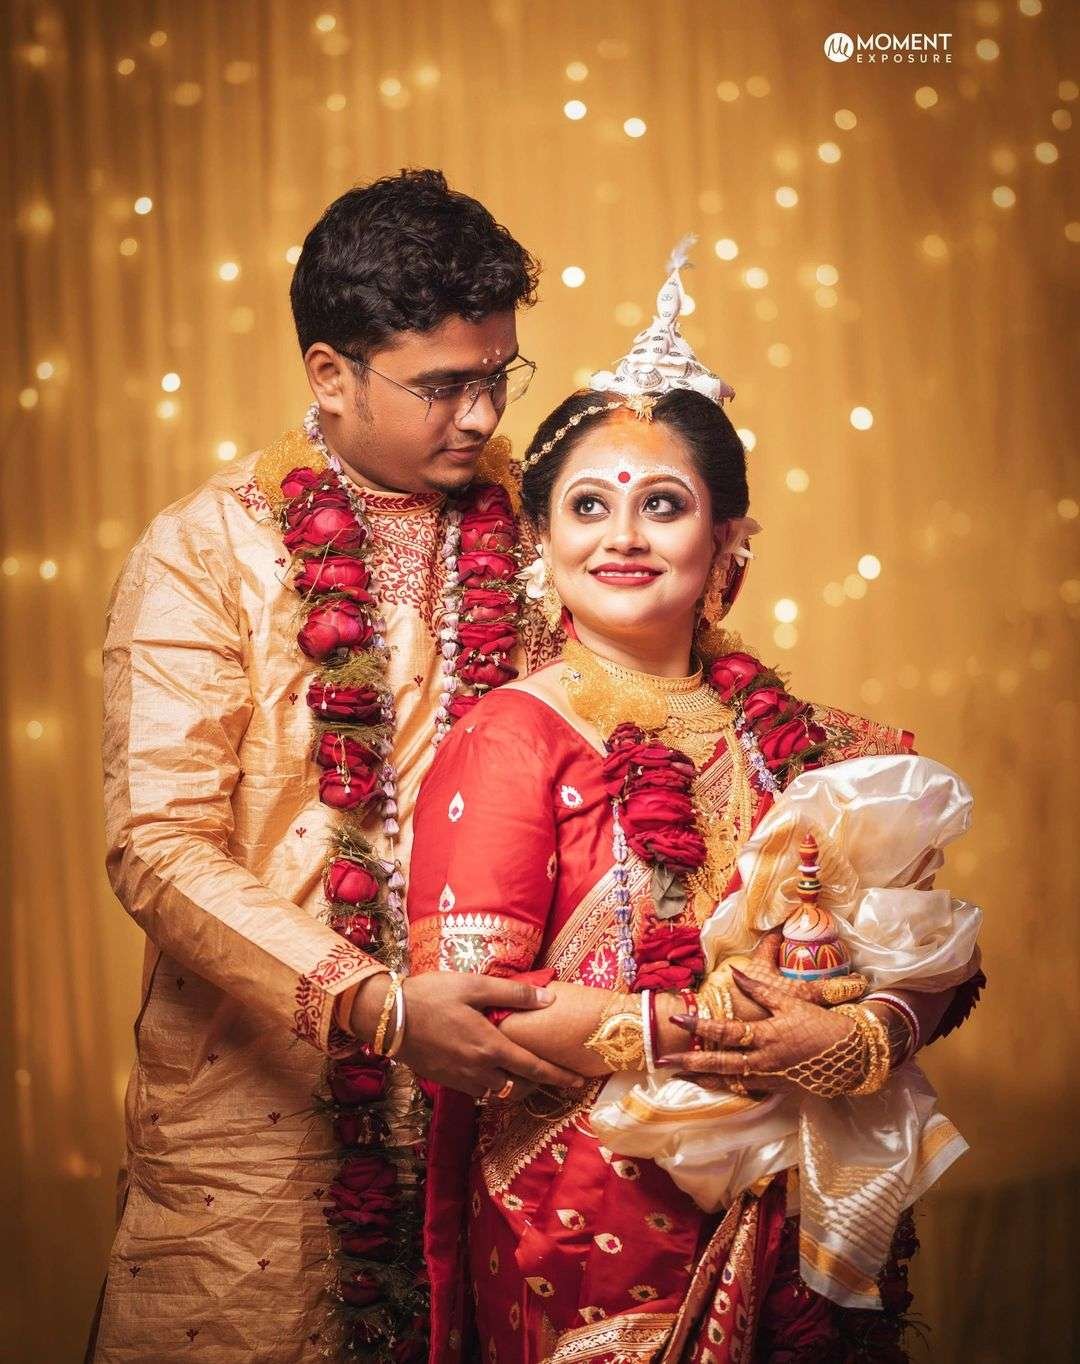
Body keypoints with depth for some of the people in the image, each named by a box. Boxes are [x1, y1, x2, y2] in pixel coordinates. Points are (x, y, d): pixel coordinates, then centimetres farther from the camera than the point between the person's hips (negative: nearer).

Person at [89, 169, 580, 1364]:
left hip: (486, 1084, 3)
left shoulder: (522, 535, 6)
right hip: (263, 1108, -3)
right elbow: (162, 849, -13)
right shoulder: (207, 550, -6)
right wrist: (376, 1007, -22)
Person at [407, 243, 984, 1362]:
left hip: (798, 1225, 4)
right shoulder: (510, 741, -9)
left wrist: (861, 1040, -16)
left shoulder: (803, 743, 4)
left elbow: (940, 951, 4)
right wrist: (698, 1032, -18)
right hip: (587, 1227, -4)